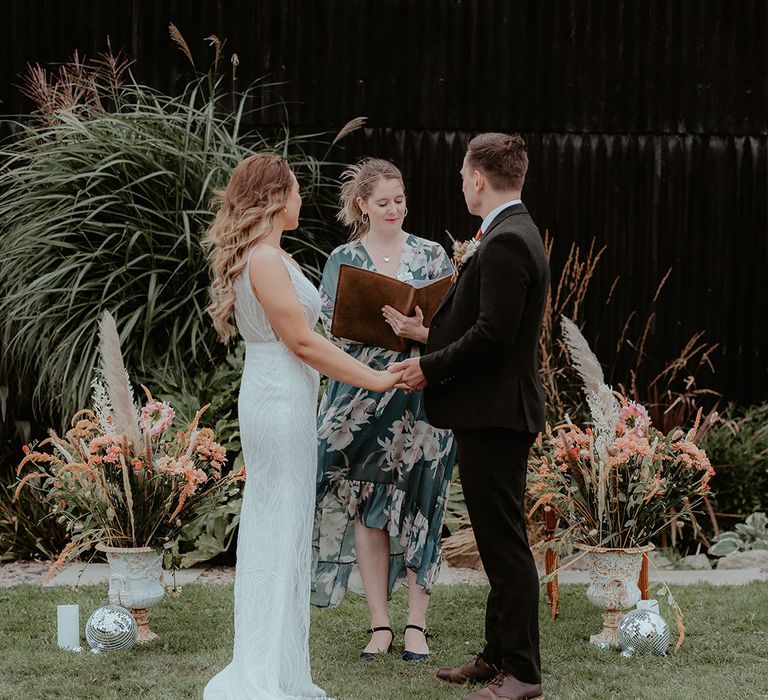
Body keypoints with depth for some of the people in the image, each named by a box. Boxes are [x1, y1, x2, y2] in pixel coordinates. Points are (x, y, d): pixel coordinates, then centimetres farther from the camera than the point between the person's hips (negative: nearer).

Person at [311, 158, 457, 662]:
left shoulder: (432, 256, 4)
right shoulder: (343, 260, 6)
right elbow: (330, 332, 3)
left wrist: (420, 332, -19)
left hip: (419, 396, -1)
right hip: (360, 396, 1)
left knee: (417, 508, -1)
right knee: (364, 508, 1)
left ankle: (417, 623, 6)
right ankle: (380, 624, 9)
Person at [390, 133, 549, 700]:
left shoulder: (505, 243, -18)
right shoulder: (514, 234, 15)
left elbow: (493, 333, -23)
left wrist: (430, 369, -14)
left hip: (494, 414, -11)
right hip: (496, 409, 11)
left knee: (505, 545, -6)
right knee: (499, 542, 16)